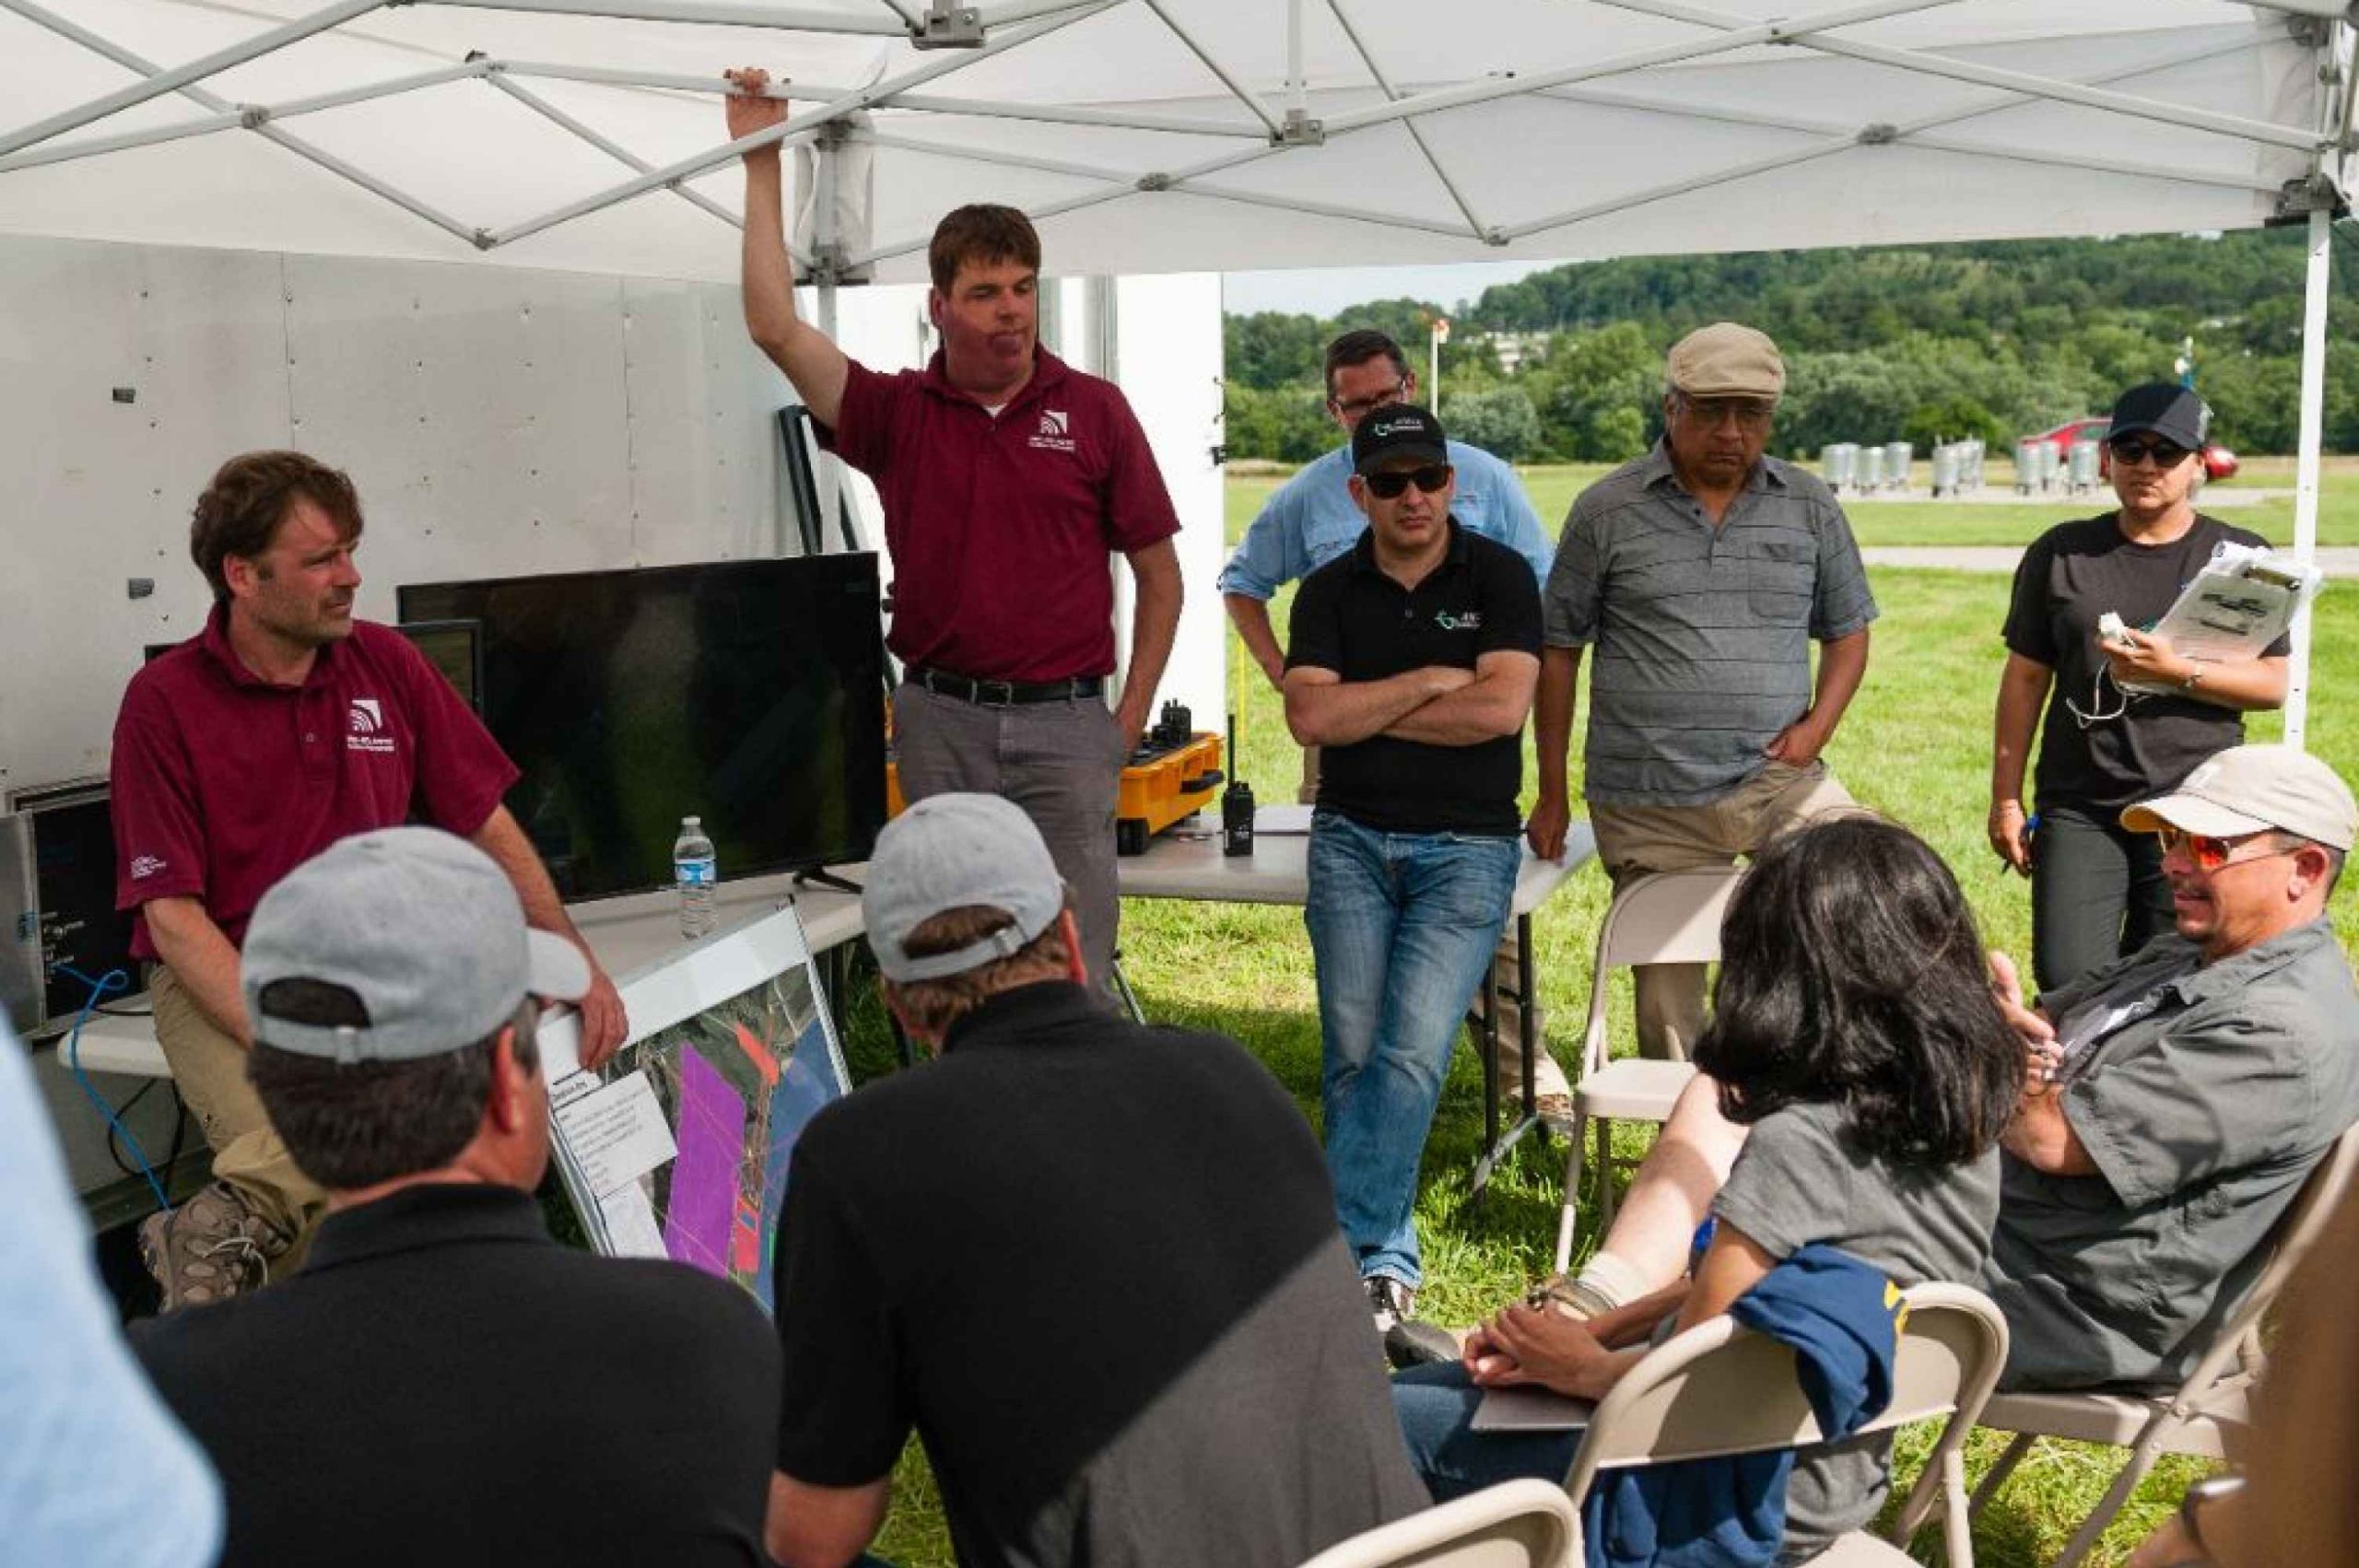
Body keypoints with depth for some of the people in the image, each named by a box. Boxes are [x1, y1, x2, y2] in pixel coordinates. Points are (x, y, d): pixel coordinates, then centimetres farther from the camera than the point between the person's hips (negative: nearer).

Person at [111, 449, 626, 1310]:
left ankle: (228, 1223, -19)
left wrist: (578, 961, -1)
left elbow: (486, 826, 11)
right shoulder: (164, 701, -4)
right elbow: (172, 915, -8)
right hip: (224, 984, -3)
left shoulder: (387, 664, 7)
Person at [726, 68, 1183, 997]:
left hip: (1064, 720, -1)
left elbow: (1158, 571, 5)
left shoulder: (1094, 411, 1)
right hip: (939, 719, 2)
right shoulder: (899, 414, 4)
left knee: (1074, 953, 1)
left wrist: (1133, 715, 0)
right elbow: (776, 329, -9)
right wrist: (762, 162, -9)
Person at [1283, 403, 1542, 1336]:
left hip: (1468, 846, -2)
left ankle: (1335, 1254, -8)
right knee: (1352, 1054, -5)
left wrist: (1364, 712, -4)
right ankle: (1386, 1260, 5)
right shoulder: (1330, 592, 9)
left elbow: (1503, 706, -11)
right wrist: (1430, 681, -7)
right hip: (1353, 840, 2)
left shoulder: (1499, 577, 3)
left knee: (1412, 1052, -14)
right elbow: (1309, 717, -5)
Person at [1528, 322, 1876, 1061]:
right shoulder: (1606, 512, 0)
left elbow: (1846, 632, 16)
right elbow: (1558, 649, 4)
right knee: (1668, 1005, 6)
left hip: (1779, 781, 2)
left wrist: (1816, 726, -4)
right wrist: (1552, 794, 3)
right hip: (1647, 806, -2)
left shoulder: (1810, 508, 7)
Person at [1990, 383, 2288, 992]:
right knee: (2067, 980, -10)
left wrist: (2176, 670, -16)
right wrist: (2006, 798, 5)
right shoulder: (2062, 553, 8)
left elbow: (2273, 684, 1)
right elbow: (2025, 678, 9)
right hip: (2079, 811, 1)